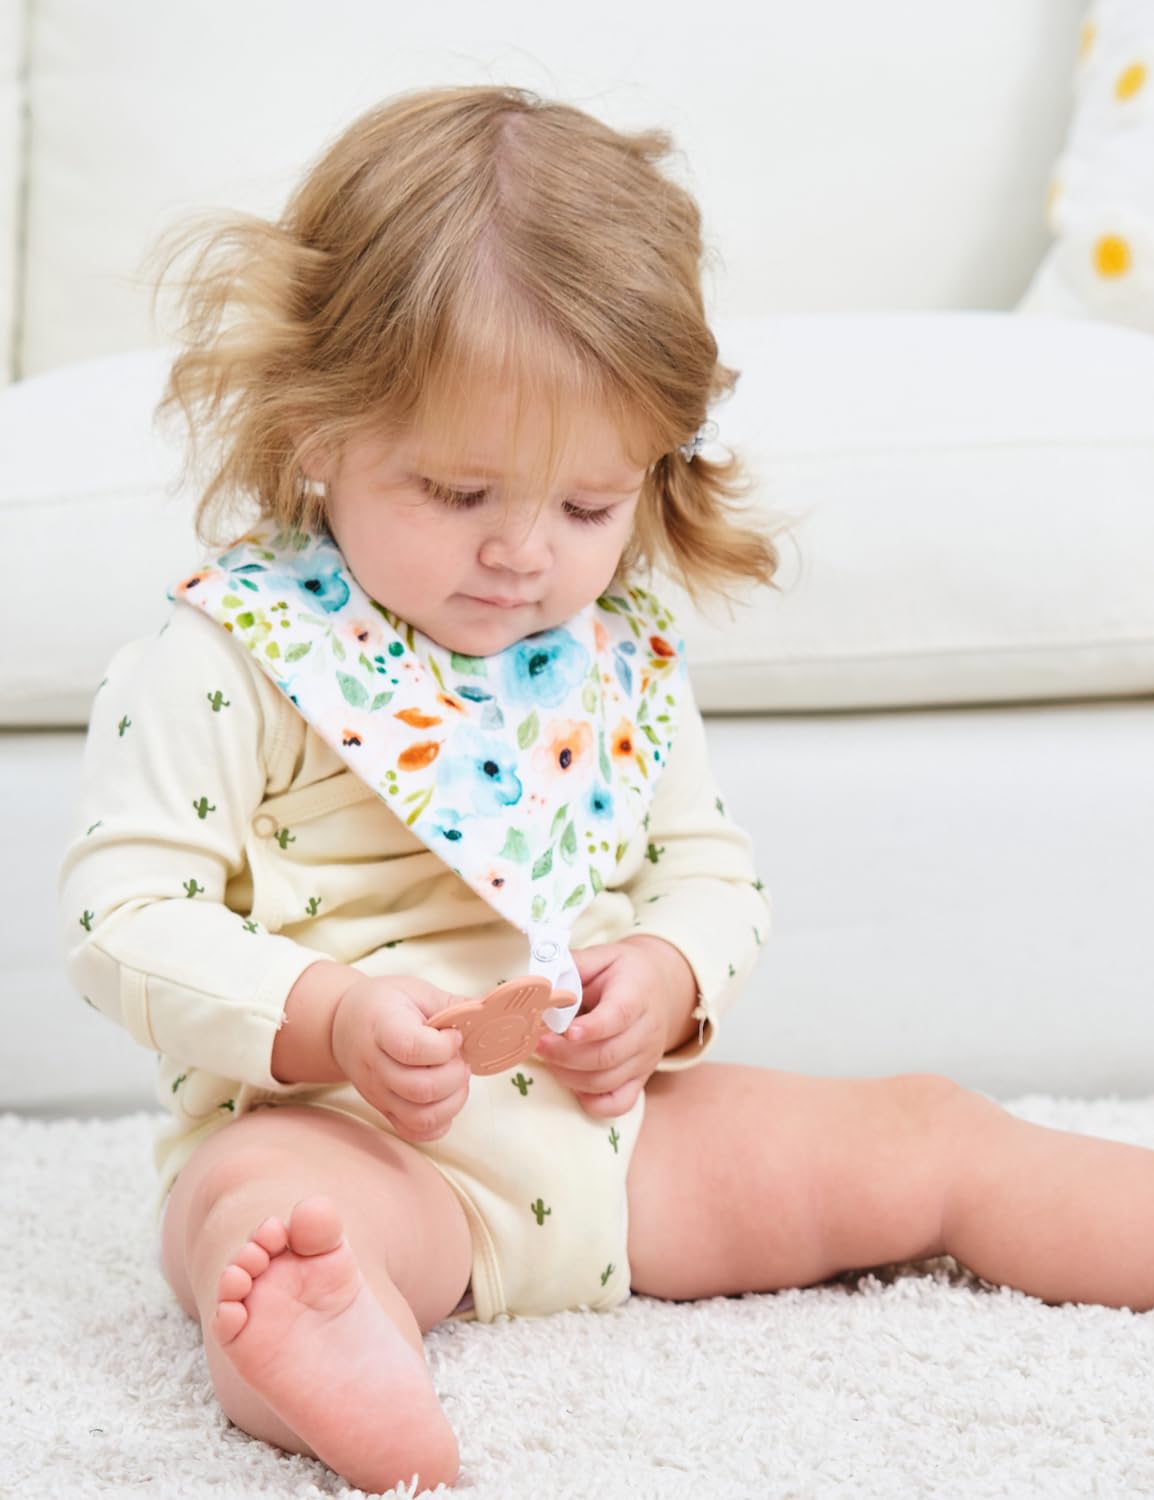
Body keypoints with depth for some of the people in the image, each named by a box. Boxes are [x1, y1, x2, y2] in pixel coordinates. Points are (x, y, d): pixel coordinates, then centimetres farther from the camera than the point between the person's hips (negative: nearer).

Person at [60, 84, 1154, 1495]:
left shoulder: (625, 655, 9)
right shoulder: (233, 657, -8)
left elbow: (711, 873, 17)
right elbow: (124, 915, -11)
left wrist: (670, 976, -7)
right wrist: (329, 1019, -26)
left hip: (621, 1130, 7)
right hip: (343, 1134, -6)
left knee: (929, 1140, -1)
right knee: (255, 1206, -39)